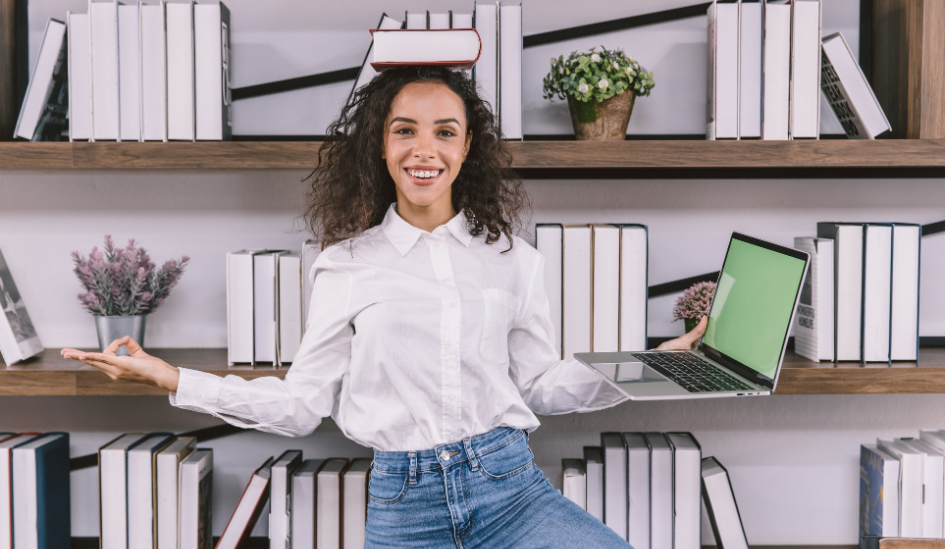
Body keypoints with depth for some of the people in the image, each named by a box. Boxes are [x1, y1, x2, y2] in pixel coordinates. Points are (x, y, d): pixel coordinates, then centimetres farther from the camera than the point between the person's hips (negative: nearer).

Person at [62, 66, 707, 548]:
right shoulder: (347, 265, 4)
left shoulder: (513, 260, 7)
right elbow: (304, 402, 5)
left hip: (512, 487, 1)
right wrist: (170, 378, 1)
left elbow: (542, 384, 12)